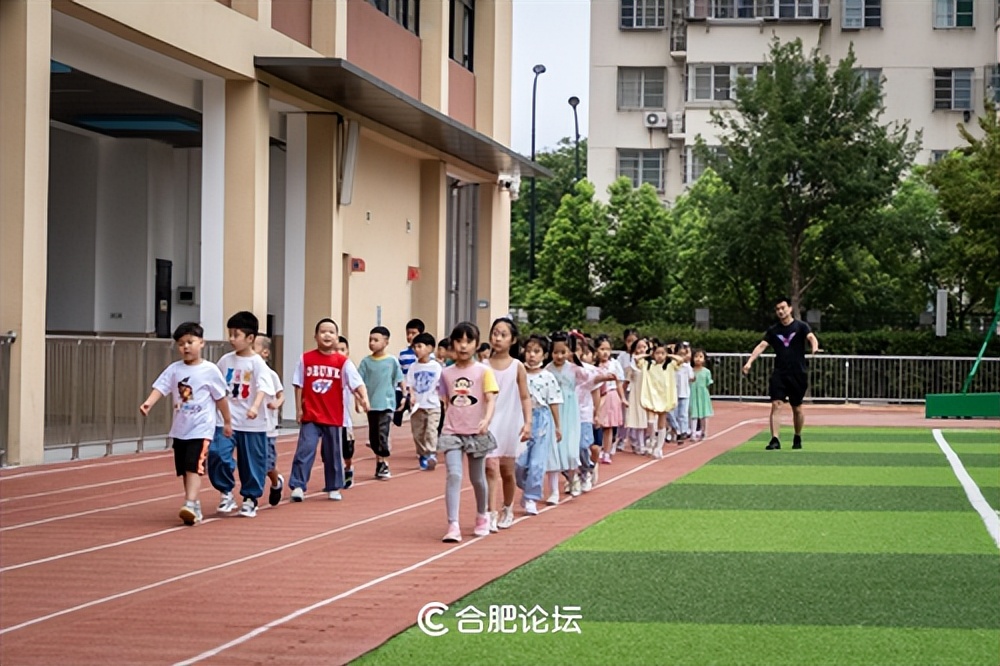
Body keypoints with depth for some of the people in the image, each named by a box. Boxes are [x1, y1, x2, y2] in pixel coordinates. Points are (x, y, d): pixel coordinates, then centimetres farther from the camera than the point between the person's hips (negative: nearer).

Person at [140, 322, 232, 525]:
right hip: (180, 429, 5)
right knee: (185, 470, 11)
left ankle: (190, 505, -25)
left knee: (194, 467, -17)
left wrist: (227, 421, 9)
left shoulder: (210, 370, -6)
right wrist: (148, 403, -28)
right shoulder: (174, 369, 2)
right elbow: (160, 388, -9)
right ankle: (195, 507, 23)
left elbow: (221, 398, 3)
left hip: (201, 429, -5)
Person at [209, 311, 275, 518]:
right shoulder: (225, 361, 6)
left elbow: (263, 387, -20)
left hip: (251, 424, -3)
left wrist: (255, 407, -35)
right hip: (226, 421, 3)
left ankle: (250, 498, 22)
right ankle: (226, 492, 4)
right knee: (217, 454, -13)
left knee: (251, 462, 6)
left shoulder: (257, 363, -8)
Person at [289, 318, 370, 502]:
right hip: (310, 416, -1)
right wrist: (298, 408, 0)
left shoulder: (342, 361, -3)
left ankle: (333, 488, 22)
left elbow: (357, 382, -13)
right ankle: (297, 486, -7)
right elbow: (299, 385, 3)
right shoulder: (306, 359, -1)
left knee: (333, 453, 10)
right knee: (305, 450, -10)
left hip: (333, 416, 1)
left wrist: (364, 398, -30)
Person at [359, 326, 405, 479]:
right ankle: (380, 461, 25)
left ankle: (383, 465, -3)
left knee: (382, 433, -12)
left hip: (386, 403, -3)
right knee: (373, 436, 10)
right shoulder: (366, 361, 1)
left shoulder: (392, 361, -4)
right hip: (371, 404, 3)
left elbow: (400, 380, 2)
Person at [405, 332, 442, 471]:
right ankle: (422, 456, 18)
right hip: (417, 406, 3)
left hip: (432, 405, -3)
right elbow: (410, 384, 1)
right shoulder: (413, 367, 4)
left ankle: (432, 454, -17)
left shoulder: (436, 366, -1)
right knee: (418, 432, 6)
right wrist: (411, 395, -15)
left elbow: (440, 385, 2)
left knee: (431, 430, -15)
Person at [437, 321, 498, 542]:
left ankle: (482, 517, 38)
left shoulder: (483, 371, -5)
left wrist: (487, 420, -31)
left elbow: (490, 399, -14)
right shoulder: (447, 373, 4)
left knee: (477, 478, 14)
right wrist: (448, 425, 10)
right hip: (452, 432, 1)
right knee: (454, 475, -15)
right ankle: (453, 526, -20)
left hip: (476, 433, -1)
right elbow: (446, 403, 13)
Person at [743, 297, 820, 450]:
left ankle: (797, 438, 29)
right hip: (779, 373, 1)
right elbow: (761, 346, -1)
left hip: (798, 374, -1)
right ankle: (775, 439, -16)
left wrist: (814, 347, -43)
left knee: (797, 408, 9)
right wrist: (749, 362, -17)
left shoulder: (800, 326, -1)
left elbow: (811, 337, -18)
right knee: (776, 405, -12)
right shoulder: (773, 330, 7)